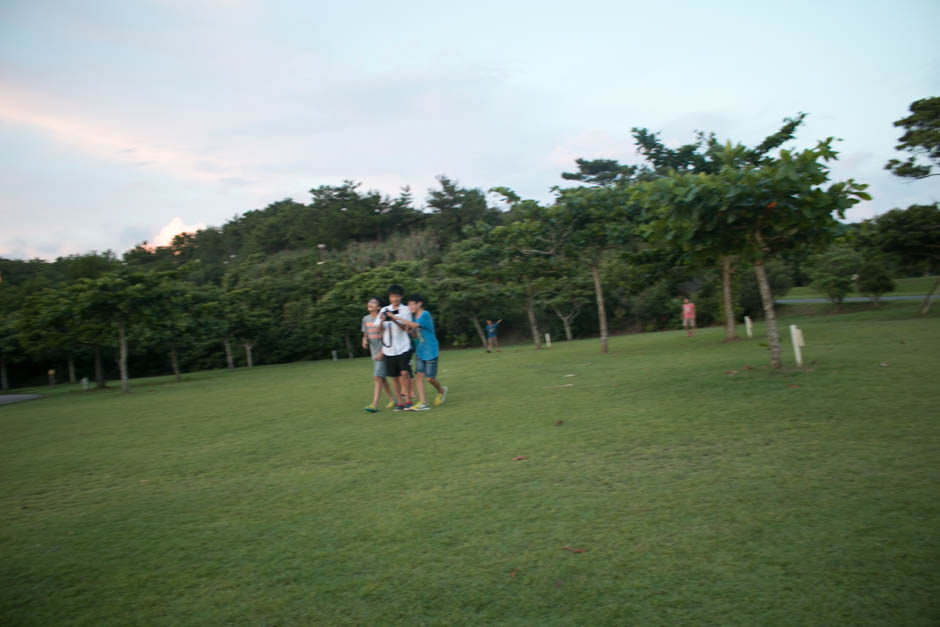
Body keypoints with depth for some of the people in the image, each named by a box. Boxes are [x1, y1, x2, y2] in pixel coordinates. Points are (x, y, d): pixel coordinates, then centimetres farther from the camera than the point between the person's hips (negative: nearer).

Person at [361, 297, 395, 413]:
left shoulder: (381, 318, -12)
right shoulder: (365, 319, 8)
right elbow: (365, 334, 17)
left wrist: (382, 352, -16)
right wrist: (364, 340, -6)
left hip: (382, 352, -7)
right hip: (373, 352, 7)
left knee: (377, 377, -13)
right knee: (382, 378, 14)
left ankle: (374, 405, -13)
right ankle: (392, 399, 28)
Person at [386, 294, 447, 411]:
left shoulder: (425, 314, -15)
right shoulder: (414, 316, 9)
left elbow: (415, 325, -31)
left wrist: (397, 319, -31)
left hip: (431, 352, -7)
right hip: (420, 352, 7)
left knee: (429, 378, -2)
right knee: (419, 375, -4)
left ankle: (441, 391, 28)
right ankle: (423, 403, -3)